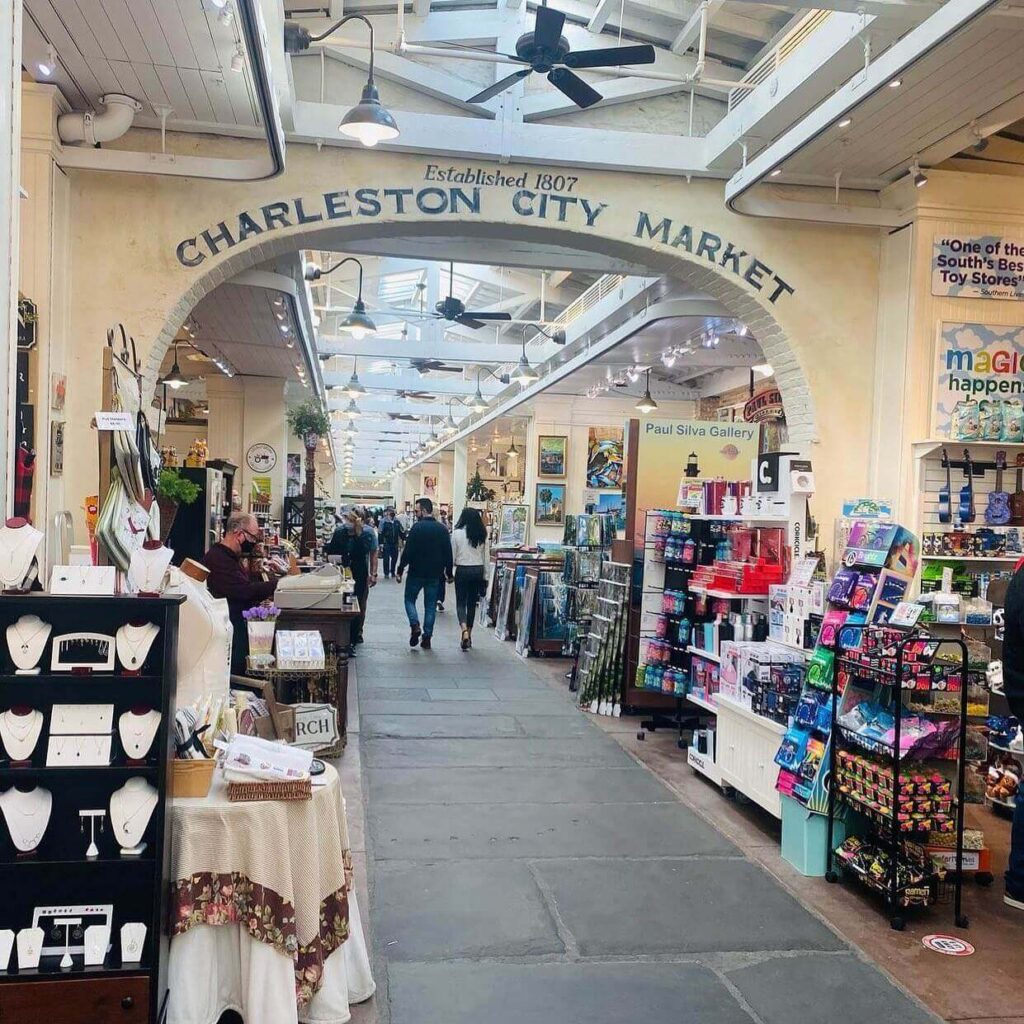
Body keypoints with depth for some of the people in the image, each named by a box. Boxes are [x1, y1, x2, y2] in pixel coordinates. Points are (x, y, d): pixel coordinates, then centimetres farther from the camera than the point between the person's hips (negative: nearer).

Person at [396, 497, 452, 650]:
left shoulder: (417, 527, -12)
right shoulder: (442, 529, 3)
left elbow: (408, 551, -14)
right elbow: (448, 553, 6)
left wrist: (400, 570, -8)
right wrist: (448, 572, 13)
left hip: (417, 572, -4)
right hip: (435, 574, 4)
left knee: (410, 599, 13)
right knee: (431, 605, 9)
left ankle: (415, 625, -7)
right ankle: (427, 637, 9)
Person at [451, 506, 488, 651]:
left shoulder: (457, 533, -8)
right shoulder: (482, 535, -1)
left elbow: (452, 555, -4)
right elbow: (486, 556, 4)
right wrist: (485, 575, 12)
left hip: (462, 570, -3)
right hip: (478, 570, 3)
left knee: (461, 602, 3)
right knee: (472, 603, 13)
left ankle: (464, 630, -20)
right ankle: (469, 634, 20)